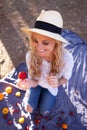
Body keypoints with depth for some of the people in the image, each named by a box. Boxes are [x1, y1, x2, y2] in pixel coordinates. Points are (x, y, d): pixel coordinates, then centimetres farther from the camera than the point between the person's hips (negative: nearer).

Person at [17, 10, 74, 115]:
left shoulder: (66, 58, -40)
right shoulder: (30, 55, -37)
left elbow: (66, 78, -17)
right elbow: (34, 79, -20)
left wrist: (58, 82, -40)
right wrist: (30, 83, -45)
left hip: (51, 86, 0)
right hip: (37, 83, 0)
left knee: (44, 112, 14)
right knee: (29, 109, 9)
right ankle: (40, 93, 36)